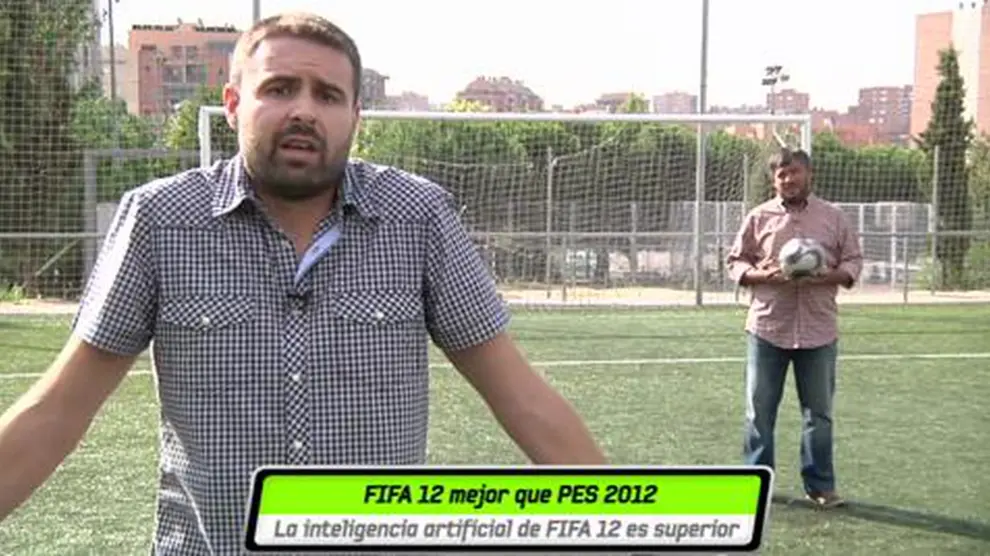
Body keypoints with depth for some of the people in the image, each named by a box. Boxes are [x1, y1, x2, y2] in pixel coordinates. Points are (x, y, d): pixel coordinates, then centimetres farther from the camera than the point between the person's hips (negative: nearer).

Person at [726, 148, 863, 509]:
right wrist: (762, 276, -13)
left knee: (819, 412, 8)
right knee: (759, 410, 5)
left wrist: (831, 276, -12)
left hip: (819, 331, 1)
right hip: (767, 328, 0)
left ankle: (820, 485, 19)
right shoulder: (759, 217, 4)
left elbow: (853, 261, 9)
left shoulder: (834, 217, 6)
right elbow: (735, 262, 6)